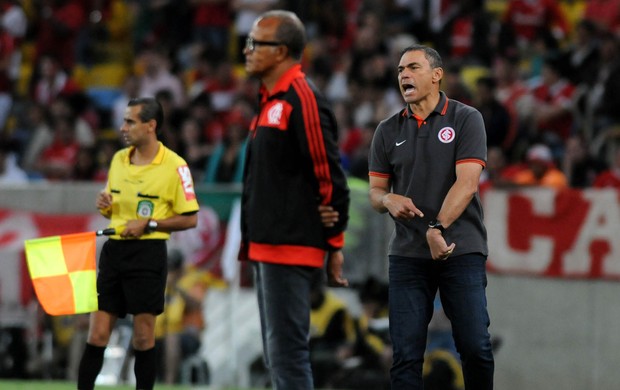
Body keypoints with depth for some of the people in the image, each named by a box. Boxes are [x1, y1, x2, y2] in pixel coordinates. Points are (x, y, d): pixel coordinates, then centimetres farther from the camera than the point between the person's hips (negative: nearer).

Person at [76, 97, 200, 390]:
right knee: (97, 335, 1)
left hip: (148, 253, -5)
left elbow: (190, 219, -6)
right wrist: (104, 204, -1)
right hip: (114, 250, 5)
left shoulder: (174, 166, -8)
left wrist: (148, 224, -14)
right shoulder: (119, 159, 11)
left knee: (143, 338, -1)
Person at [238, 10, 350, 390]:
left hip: (290, 248, -10)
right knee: (279, 354, 13)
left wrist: (335, 244, -12)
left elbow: (330, 173, -15)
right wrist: (253, 240, 14)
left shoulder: (303, 99, -14)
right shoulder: (271, 101, 17)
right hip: (268, 246, 10)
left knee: (287, 351, -11)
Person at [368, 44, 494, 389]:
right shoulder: (388, 131, 11)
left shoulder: (466, 119, 0)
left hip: (461, 250, -3)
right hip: (408, 254, 3)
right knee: (406, 353, -3)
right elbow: (375, 192, 11)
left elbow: (467, 183, -10)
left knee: (475, 346, -6)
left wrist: (437, 229, -20)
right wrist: (388, 200, -14)